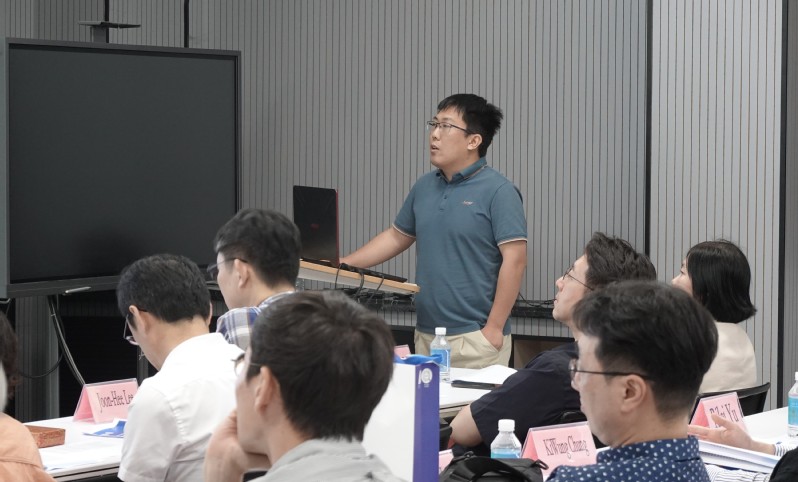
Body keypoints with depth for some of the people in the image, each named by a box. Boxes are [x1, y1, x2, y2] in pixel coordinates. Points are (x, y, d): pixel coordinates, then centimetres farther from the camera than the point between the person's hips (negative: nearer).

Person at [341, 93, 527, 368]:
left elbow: (515, 260, -15)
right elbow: (397, 237, 22)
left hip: (475, 338, -7)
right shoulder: (424, 187, 11)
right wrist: (342, 265, 12)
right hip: (425, 335, 7)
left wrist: (494, 328, -17)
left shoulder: (498, 191, -11)